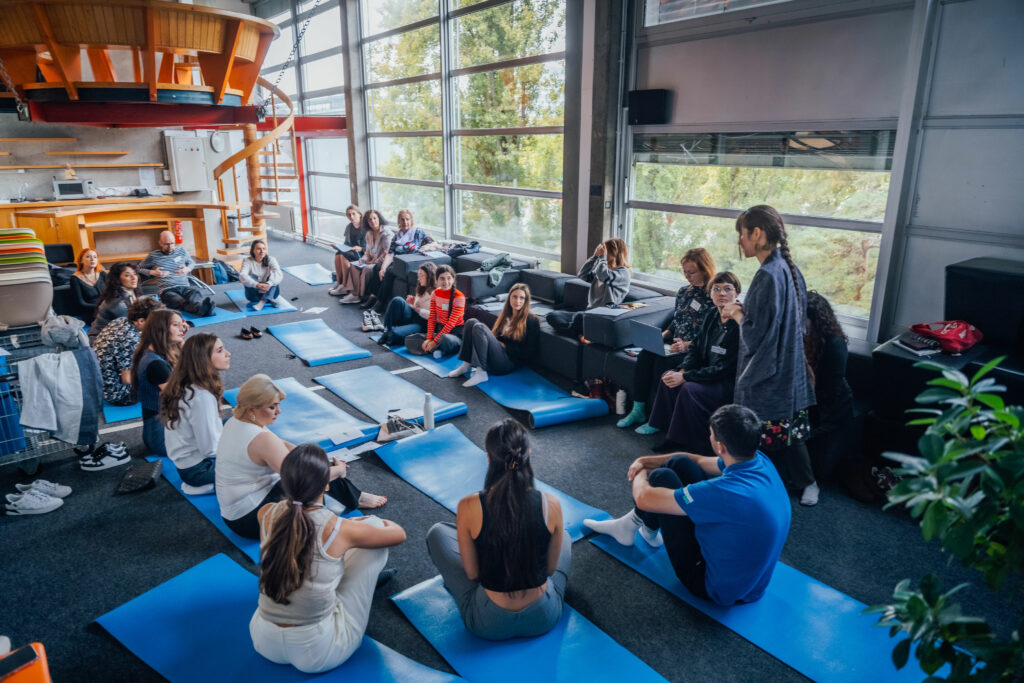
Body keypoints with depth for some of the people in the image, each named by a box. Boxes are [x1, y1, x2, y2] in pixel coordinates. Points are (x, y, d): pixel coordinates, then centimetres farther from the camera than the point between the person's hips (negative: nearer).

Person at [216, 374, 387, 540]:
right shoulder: (262, 439, -29)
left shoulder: (235, 422, 2)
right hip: (250, 522, -10)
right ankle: (355, 499, 16)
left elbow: (282, 445, 10)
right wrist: (338, 470, -9)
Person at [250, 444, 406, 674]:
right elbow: (399, 534, -1)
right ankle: (365, 575, 33)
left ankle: (363, 575, 39)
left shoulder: (266, 514, -10)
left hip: (264, 643, 5)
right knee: (374, 524, 4)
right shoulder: (339, 530, -20)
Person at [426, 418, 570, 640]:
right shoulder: (550, 505, -17)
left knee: (437, 533, 19)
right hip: (544, 619, 1)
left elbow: (472, 573, -8)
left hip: (489, 625, -1)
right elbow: (550, 568, -2)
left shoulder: (469, 507, -21)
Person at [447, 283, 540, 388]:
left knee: (479, 328, -23)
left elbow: (531, 352, -7)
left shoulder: (531, 321, -1)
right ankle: (466, 365, -12)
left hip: (509, 362, -7)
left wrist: (505, 346, -7)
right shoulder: (506, 315, 20)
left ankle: (481, 373, -28)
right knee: (471, 322, -9)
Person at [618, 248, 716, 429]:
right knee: (645, 355, -18)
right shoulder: (683, 291, 15)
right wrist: (662, 335, 4)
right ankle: (639, 410, -14)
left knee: (663, 362, -30)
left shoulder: (713, 296, -9)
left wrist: (687, 345, -24)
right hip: (674, 345, 7)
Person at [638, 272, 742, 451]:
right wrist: (682, 371, -9)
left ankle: (682, 441, -12)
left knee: (689, 389, -27)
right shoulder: (711, 314, 4)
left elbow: (725, 368, -23)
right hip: (708, 372, 8)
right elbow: (696, 347, 10)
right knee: (669, 377, -4)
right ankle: (659, 423, 8)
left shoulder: (739, 325, -22)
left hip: (730, 383, -8)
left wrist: (685, 377, -22)